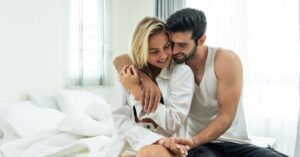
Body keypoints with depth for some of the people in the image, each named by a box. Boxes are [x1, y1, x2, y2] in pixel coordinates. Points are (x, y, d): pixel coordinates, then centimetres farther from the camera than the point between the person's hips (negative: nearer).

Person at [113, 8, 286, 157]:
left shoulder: (226, 60, -12)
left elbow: (226, 116, -13)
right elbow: (120, 61, -6)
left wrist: (193, 141, -28)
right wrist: (146, 80, -25)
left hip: (236, 143, 1)